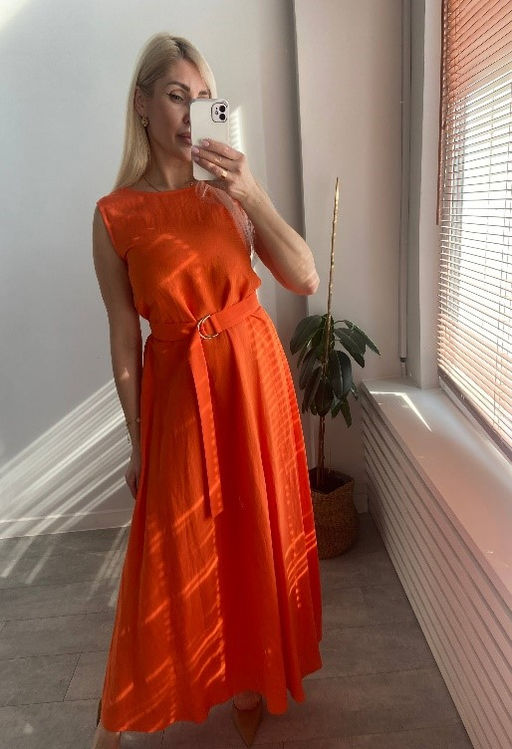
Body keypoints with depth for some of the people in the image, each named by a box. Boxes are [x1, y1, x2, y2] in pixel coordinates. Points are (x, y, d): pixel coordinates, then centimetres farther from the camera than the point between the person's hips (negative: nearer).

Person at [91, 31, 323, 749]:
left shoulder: (232, 192, 1)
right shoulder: (115, 214, -5)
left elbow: (306, 280, -8)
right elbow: (123, 337, -3)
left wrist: (254, 196, -20)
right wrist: (137, 440, 1)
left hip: (255, 376, 2)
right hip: (176, 390, -2)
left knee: (256, 534, 13)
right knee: (170, 556, 8)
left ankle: (251, 676, 41)